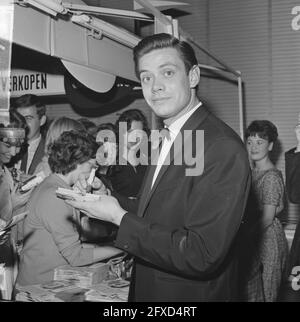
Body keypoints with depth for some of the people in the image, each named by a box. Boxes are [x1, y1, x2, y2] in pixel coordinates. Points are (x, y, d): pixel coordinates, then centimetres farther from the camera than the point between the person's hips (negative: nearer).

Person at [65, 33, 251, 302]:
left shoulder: (224, 148, -25)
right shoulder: (168, 138, 3)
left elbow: (201, 256, -27)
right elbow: (156, 215, 7)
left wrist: (119, 217, -22)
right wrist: (104, 197, -7)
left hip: (194, 293, -8)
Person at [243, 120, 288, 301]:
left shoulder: (271, 176, -17)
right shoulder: (254, 172, 9)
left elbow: (267, 218, -19)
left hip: (268, 238, -8)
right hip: (255, 238, 8)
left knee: (266, 293, 4)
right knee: (250, 291, 15)